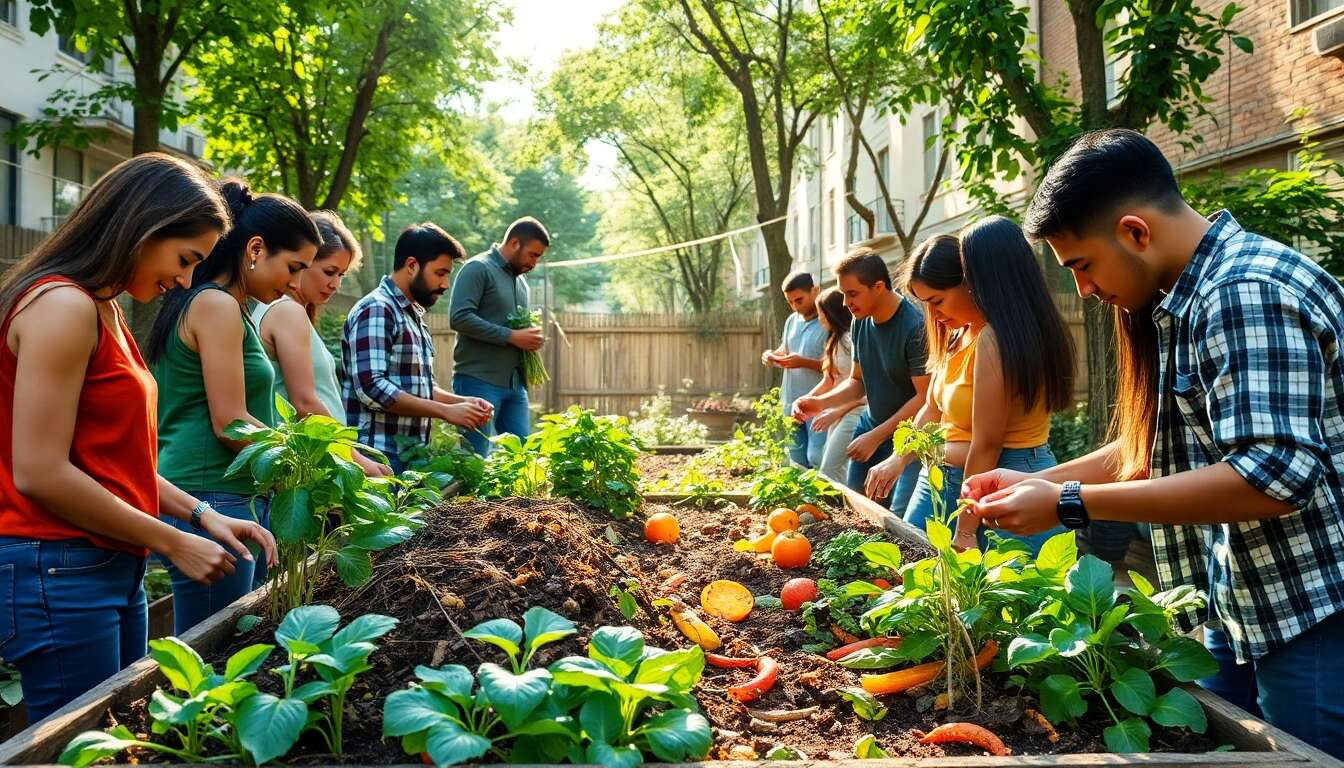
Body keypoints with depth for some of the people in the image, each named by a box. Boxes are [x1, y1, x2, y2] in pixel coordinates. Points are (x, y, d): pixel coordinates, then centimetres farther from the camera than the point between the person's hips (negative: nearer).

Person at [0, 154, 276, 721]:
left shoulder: (106, 312, 14)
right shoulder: (62, 306, -15)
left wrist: (201, 514, 5)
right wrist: (173, 544, -13)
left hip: (113, 566, 9)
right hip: (60, 570, -9)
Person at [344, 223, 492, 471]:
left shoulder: (413, 315, 17)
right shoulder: (376, 310, -12)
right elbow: (372, 388, -22)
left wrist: (463, 402, 6)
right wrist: (446, 411, -19)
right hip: (380, 457, -9)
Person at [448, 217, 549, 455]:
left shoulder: (521, 280, 20)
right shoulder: (478, 269, -6)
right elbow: (459, 317, -18)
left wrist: (530, 338, 8)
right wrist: (511, 336, -17)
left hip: (515, 384, 8)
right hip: (478, 381, -8)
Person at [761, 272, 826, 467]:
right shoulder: (791, 321, 11)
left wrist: (804, 362, -25)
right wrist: (772, 355, 1)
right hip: (792, 402, 7)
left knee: (816, 457, -11)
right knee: (797, 459, 14)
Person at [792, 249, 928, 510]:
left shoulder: (915, 327, -21)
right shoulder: (860, 323, 2)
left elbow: (925, 396, -20)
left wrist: (877, 436, -18)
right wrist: (821, 402, -5)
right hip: (870, 426, 7)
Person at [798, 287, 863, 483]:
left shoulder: (852, 339, -15)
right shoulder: (835, 340, 15)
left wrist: (834, 414, -16)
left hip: (853, 410, -9)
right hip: (838, 411, 9)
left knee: (828, 472, -10)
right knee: (837, 469, 8)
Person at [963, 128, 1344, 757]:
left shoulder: (1248, 292, -21)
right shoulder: (1179, 299, 10)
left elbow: (1272, 476, -29)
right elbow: (1157, 447, 17)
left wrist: (1069, 505, -26)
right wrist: (1038, 482, 5)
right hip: (1238, 613, 9)